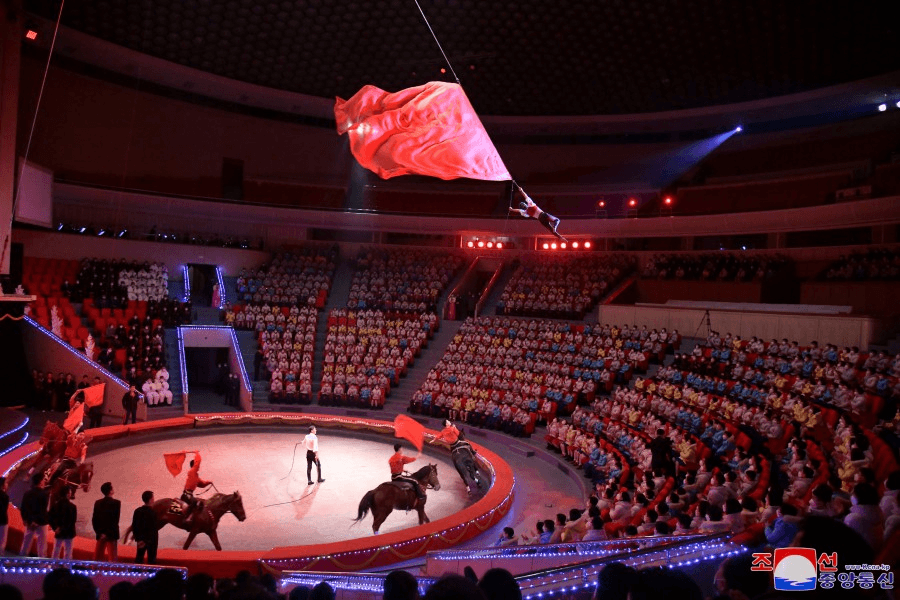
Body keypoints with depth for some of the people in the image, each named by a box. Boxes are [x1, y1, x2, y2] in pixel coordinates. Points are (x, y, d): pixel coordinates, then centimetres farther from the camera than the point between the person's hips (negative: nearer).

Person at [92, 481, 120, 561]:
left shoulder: (98, 503, 5)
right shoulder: (116, 503, -9)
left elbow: (94, 519, 4)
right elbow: (115, 519, -13)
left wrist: (99, 532, 3)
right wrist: (109, 533, -7)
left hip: (100, 534, 5)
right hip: (111, 535, -5)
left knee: (97, 557, 10)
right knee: (113, 557, -1)